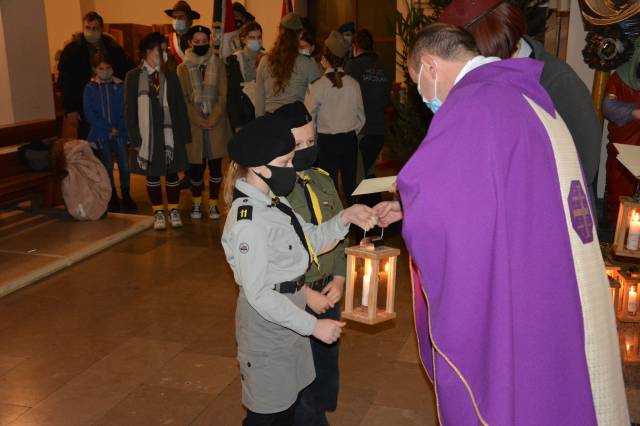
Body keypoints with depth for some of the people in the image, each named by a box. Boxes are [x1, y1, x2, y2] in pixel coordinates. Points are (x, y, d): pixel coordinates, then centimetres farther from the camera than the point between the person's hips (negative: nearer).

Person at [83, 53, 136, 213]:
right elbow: (89, 113, -2)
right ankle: (113, 198, 17)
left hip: (120, 133, 0)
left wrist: (118, 129, -11)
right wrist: (108, 128, -10)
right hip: (101, 134, 0)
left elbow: (126, 110, 0)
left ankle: (126, 196, 11)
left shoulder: (120, 86, 2)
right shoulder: (90, 88, 3)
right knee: (107, 167, 4)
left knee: (124, 165, -5)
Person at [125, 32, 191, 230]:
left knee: (172, 173, 7)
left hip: (170, 134, 1)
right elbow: (129, 110, 0)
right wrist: (135, 139, -6)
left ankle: (174, 211, 20)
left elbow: (180, 106, 6)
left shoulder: (170, 75, 6)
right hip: (147, 135, -1)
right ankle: (159, 213, 20)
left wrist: (185, 134, 1)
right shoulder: (133, 76, 0)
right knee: (152, 175, 8)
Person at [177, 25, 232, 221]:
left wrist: (213, 119, -10)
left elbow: (222, 95, 1)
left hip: (216, 123, 0)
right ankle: (196, 203, 18)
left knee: (215, 165, 1)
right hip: (193, 124, 0)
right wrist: (199, 121, -11)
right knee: (196, 166, 2)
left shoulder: (218, 64, 5)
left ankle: (213, 204, 12)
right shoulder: (183, 68, 4)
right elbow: (183, 99, 0)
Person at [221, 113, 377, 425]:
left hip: (288, 312, 9)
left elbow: (312, 242, 5)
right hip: (266, 321, -9)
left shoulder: (273, 200, 2)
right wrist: (313, 325, -22)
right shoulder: (248, 222, -26)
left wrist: (345, 218, -11)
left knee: (287, 400, 23)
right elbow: (258, 294, -26)